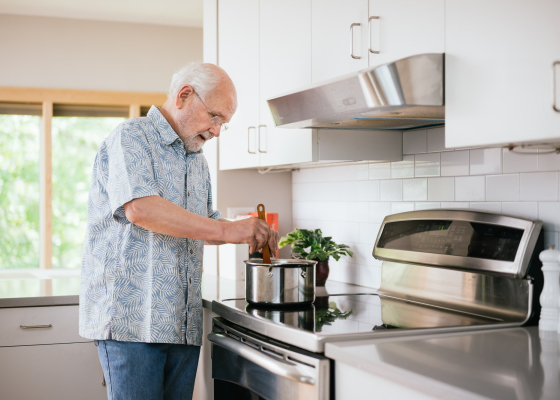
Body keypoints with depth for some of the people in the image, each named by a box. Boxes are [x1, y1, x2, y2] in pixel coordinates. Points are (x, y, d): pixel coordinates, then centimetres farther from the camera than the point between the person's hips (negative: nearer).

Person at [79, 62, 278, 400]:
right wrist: (226, 230, -23)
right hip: (131, 317, -7)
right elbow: (139, 207, -23)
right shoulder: (130, 138, -5)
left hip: (184, 323, 8)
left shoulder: (198, 161, 21)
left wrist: (251, 233, 9)